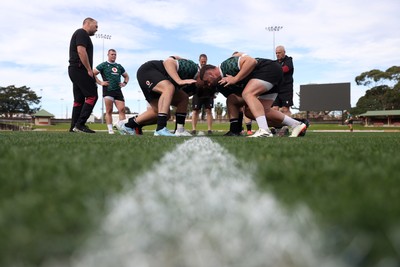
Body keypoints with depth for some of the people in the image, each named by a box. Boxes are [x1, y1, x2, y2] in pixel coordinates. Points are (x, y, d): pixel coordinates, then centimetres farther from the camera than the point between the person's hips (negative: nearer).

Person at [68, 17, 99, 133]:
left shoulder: (79, 34, 26)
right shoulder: (82, 33, -5)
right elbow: (81, 51, -18)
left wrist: (88, 70, 16)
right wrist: (89, 70, -18)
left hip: (75, 71, 10)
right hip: (80, 70, -10)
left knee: (79, 99, 8)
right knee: (92, 96, -12)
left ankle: (74, 126, 6)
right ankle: (80, 125, -15)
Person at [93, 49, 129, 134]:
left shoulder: (119, 66, 21)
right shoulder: (103, 65, 6)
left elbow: (126, 76, 32)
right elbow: (93, 73, 1)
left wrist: (124, 83, 13)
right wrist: (100, 82, -6)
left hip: (118, 90, 4)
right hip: (108, 90, -4)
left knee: (122, 110, -6)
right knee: (109, 111, -3)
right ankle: (110, 129, 0)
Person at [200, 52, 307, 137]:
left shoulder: (227, 65, -17)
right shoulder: (222, 82, 11)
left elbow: (252, 61, -27)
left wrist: (235, 79, -24)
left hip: (270, 68, -10)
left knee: (248, 94, -26)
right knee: (263, 110, 5)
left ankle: (264, 131, -35)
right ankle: (297, 125, 13)